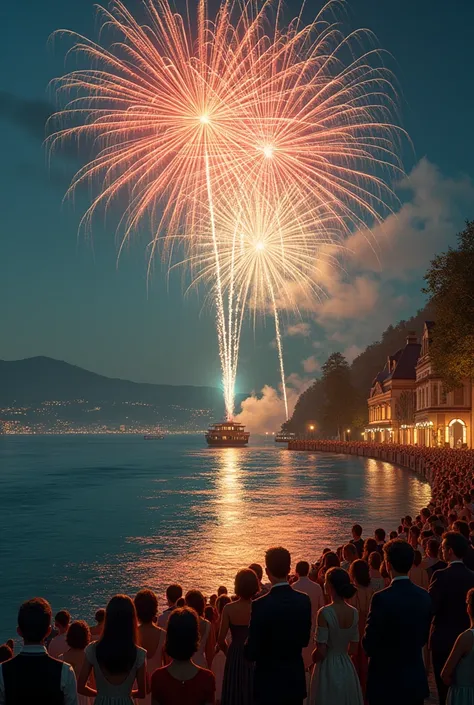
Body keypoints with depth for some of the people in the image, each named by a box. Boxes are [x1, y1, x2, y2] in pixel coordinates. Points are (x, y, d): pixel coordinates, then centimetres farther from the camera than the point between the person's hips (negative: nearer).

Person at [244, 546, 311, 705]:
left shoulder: (260, 605, -22)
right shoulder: (304, 601, -7)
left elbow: (252, 652, -17)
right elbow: (304, 640, 6)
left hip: (269, 682, -4)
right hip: (296, 680, 4)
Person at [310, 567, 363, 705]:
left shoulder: (325, 613, -19)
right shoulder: (354, 613, -2)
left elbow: (321, 652, -17)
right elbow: (353, 650, 5)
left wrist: (311, 659, 2)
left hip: (328, 669, -5)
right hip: (347, 668, 5)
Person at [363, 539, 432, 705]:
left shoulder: (382, 598, -21)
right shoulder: (424, 596, -3)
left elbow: (369, 643, -15)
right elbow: (424, 637, 8)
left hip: (387, 680, -5)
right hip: (416, 680, 5)